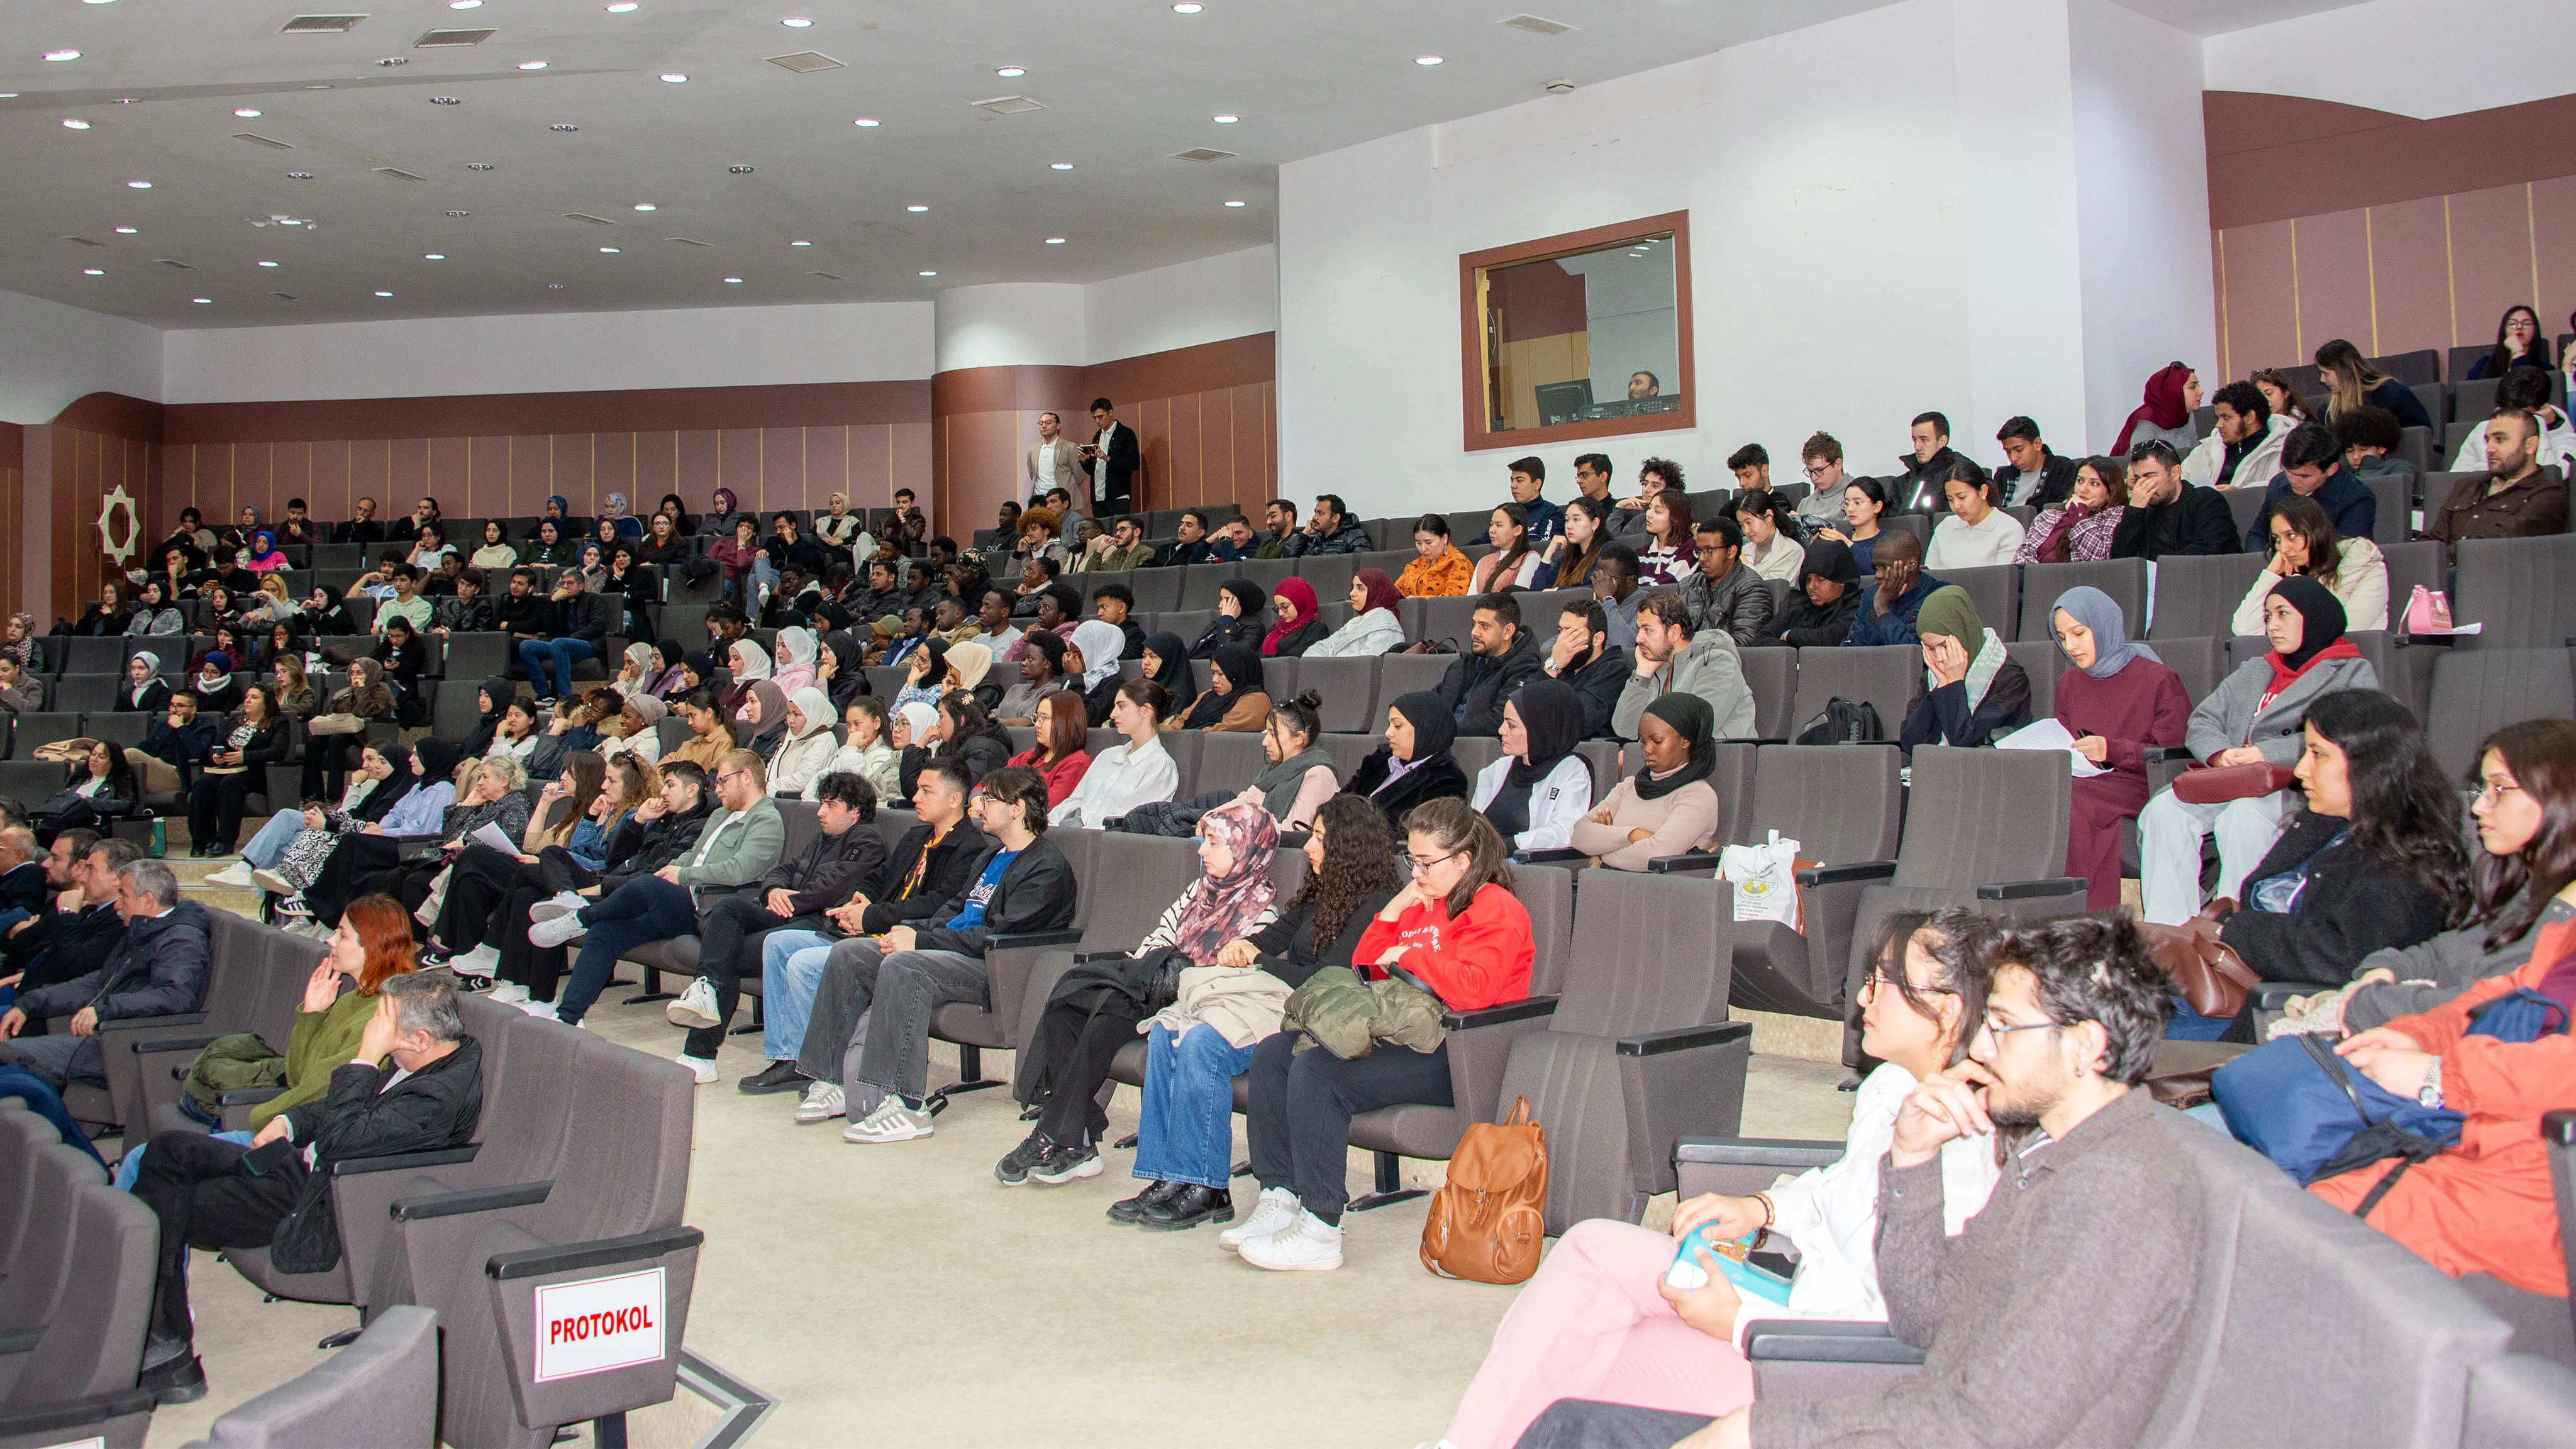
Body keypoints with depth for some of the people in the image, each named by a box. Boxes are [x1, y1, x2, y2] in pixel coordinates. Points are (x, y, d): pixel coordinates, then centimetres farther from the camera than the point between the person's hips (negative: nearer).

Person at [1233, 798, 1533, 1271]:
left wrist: (1410, 955, -11)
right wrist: (1390, 914, 9)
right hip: (1402, 1035, 10)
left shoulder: (1496, 909, -6)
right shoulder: (1422, 903, 21)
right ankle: (1280, 1198, -6)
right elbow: (1366, 972, 25)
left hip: (1452, 1054, -10)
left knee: (1316, 1071, -27)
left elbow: (1472, 989, -24)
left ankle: (1319, 1233, -23)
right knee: (1273, 1052, -3)